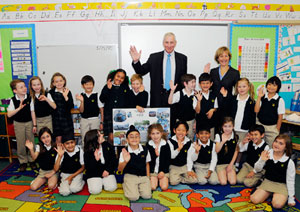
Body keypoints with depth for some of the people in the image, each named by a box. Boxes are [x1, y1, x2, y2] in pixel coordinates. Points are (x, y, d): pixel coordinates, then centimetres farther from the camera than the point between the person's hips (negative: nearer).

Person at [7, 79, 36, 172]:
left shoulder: (29, 98, -8)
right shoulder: (13, 100, -9)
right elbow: (9, 114, -12)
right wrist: (19, 108, -25)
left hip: (29, 122, 0)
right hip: (18, 124, 0)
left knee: (31, 142, 8)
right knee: (20, 143, 9)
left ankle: (31, 160, 25)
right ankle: (23, 161, 25)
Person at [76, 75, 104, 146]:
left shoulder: (97, 95, -3)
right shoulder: (81, 96, 1)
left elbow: (101, 110, 0)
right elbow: (81, 111, -3)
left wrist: (101, 122, -1)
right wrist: (82, 101, -19)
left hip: (95, 120, -1)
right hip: (84, 120, 2)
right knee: (84, 140, 8)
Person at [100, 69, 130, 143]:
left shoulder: (125, 88, 9)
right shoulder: (107, 87, 4)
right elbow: (102, 100, -9)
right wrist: (108, 89, -16)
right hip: (109, 115, -1)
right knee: (111, 137, -1)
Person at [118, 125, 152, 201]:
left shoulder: (145, 150, 0)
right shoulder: (124, 152, -9)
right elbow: (119, 169, -12)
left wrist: (148, 177, 9)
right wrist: (125, 161, -31)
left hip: (143, 176, 3)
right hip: (130, 176, -2)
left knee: (147, 195, -16)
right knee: (133, 197, -19)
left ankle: (139, 187, 15)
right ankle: (127, 187, 13)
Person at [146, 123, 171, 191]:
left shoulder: (165, 145, -5)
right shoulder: (148, 145, -4)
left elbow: (168, 160, -1)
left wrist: (163, 171, -7)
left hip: (163, 170, 0)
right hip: (152, 170, 0)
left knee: (164, 187, -14)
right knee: (152, 187, -14)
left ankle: (161, 179, 16)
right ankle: (156, 179, 16)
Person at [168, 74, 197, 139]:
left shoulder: (195, 95, -5)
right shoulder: (179, 94, -11)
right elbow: (170, 102, -21)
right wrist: (172, 90, -32)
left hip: (191, 120, 2)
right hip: (180, 120, -2)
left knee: (190, 137, 14)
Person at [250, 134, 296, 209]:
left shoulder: (289, 162, -16)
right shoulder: (267, 154, -11)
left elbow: (290, 181, -7)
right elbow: (257, 169, -3)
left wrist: (291, 198, -4)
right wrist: (262, 160, -23)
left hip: (281, 185, -2)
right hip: (267, 182, 2)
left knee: (277, 204, -27)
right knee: (254, 199, -13)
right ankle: (269, 193, 15)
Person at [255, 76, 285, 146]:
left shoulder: (280, 100, -6)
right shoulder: (262, 97, -1)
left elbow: (280, 117, -2)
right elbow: (256, 111, -8)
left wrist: (277, 130, -1)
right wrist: (259, 97, -12)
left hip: (272, 128, -2)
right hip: (259, 125, 2)